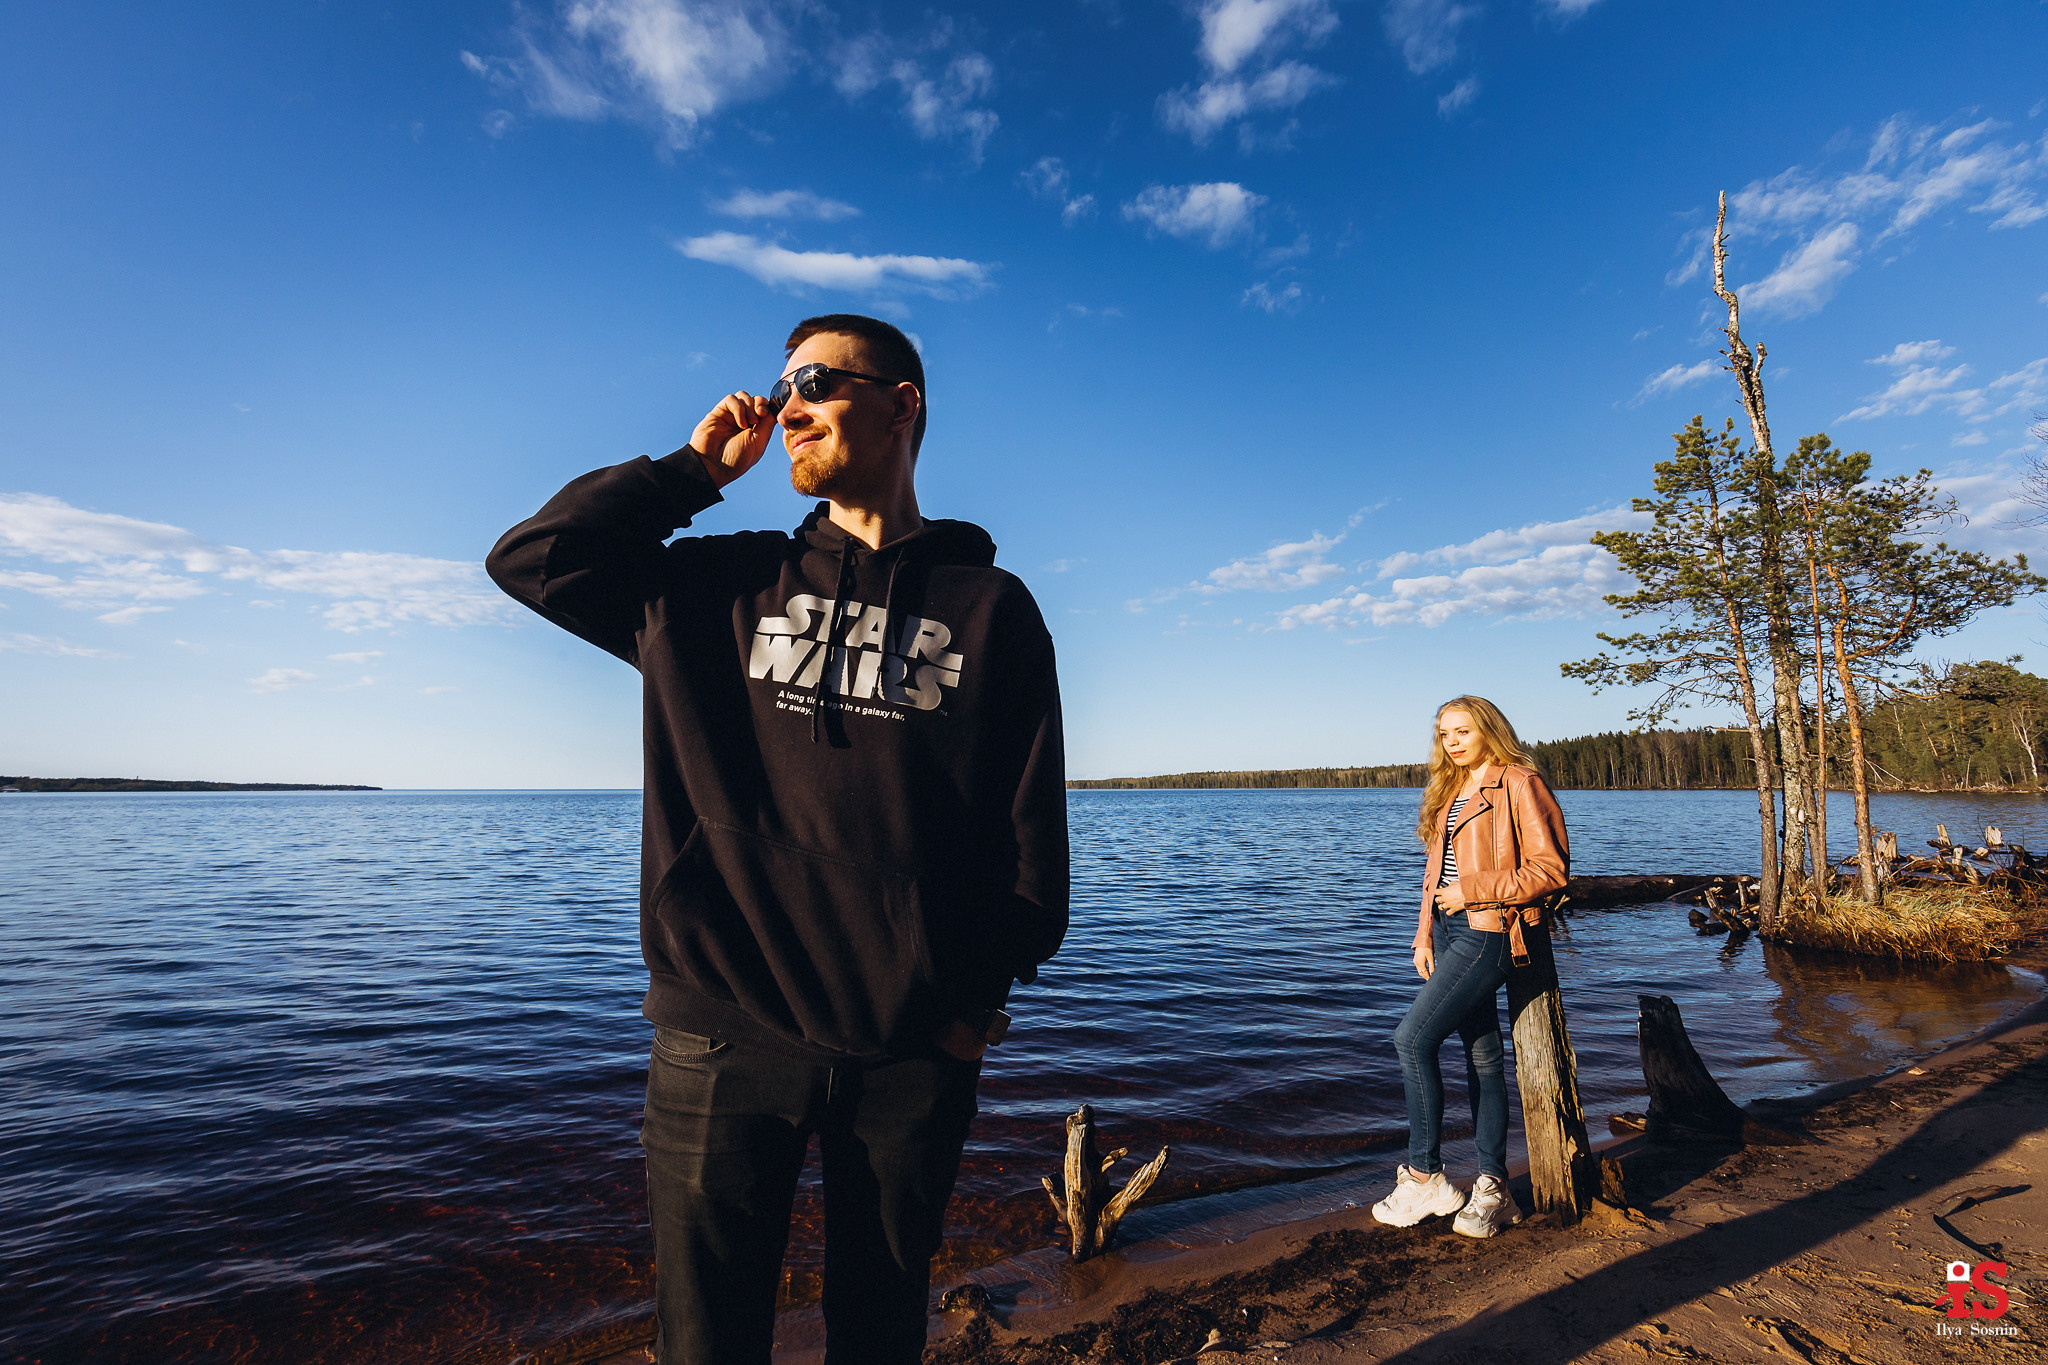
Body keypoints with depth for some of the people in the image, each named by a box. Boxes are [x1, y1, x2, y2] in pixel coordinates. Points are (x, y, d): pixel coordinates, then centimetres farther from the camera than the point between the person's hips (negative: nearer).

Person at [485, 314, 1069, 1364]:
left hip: (915, 1050, 0)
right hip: (724, 1038, 1)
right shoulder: (723, 588, 9)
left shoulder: (990, 607, 3)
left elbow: (1031, 829, 3)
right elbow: (529, 557, 11)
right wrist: (693, 469, 5)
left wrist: (982, 1001, -1)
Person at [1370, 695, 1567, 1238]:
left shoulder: (1519, 785, -8)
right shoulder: (1449, 791, 17)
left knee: (1413, 1037, -13)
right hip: (1449, 929, 8)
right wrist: (1425, 935, 12)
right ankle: (1493, 1185, 20)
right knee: (1481, 1055, 12)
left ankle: (1424, 1175, 1)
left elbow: (1551, 868, -13)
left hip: (1487, 932, -8)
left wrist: (1472, 891, -14)